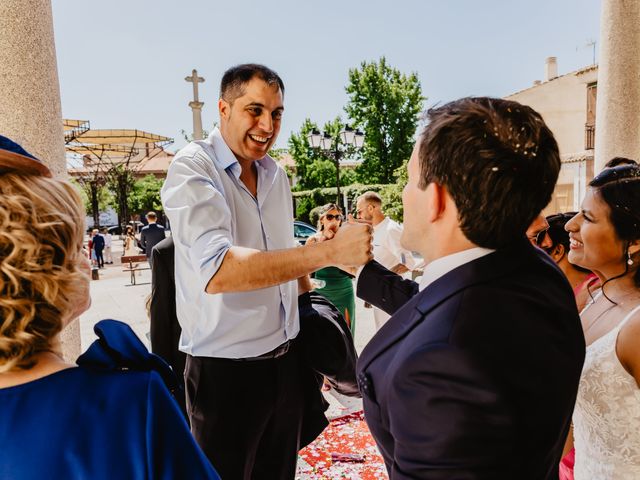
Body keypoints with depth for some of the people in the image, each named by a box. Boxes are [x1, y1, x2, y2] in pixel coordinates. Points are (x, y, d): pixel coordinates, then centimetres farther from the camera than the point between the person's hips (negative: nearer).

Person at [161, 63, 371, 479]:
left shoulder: (276, 174, 7)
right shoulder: (192, 168, -15)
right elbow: (217, 270, -31)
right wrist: (330, 251, -35)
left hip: (287, 359, 6)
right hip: (226, 367, -6)